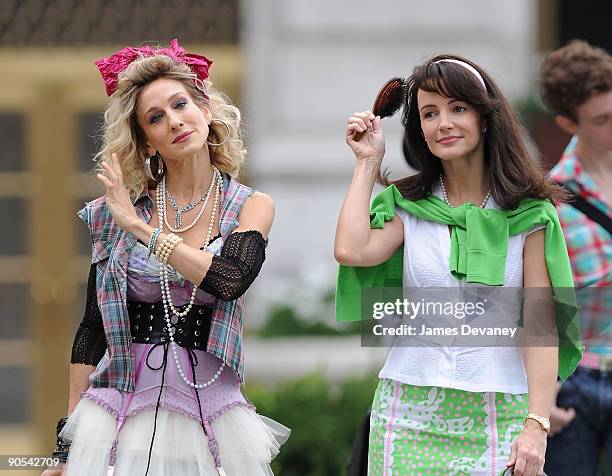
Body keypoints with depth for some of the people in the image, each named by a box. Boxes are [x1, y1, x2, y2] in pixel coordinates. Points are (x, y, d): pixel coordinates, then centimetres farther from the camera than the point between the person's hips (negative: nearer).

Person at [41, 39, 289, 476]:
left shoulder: (252, 206, 2)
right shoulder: (116, 212, 3)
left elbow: (230, 280, -18)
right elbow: (92, 330, 5)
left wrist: (140, 226, -12)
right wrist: (70, 440, 0)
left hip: (208, 406, 0)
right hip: (120, 404, 1)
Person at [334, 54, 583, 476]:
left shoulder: (529, 214, 1)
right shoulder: (406, 206, 7)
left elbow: (540, 324, -5)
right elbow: (351, 251, -14)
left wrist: (536, 425, -15)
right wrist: (368, 162, -1)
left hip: (499, 412, -1)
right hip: (412, 413, 2)